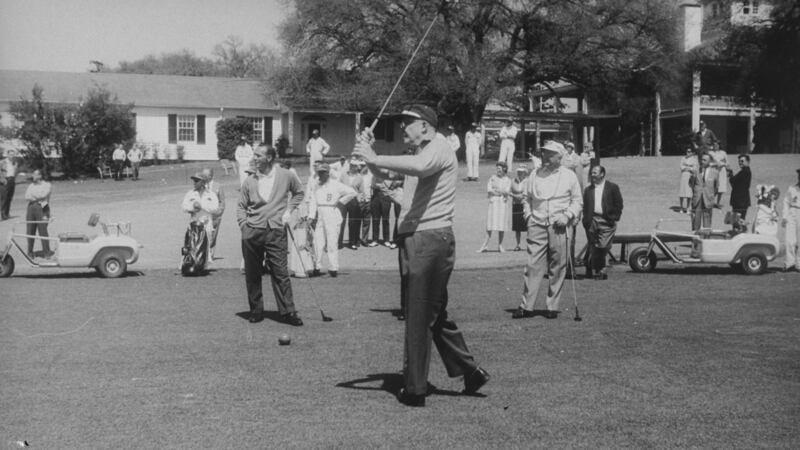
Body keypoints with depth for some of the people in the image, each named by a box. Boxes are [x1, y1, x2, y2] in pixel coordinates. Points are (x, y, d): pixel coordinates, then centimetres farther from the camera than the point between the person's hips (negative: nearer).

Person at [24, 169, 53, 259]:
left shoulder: (47, 185, 6)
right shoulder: (31, 186, 20)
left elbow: (44, 195, -10)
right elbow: (27, 196, 5)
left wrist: (33, 196, 0)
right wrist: (37, 198, -11)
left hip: (42, 209, -5)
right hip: (31, 208, 5)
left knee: (43, 231, -9)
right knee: (30, 231, 2)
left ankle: (46, 252, -4)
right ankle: (30, 252, 11)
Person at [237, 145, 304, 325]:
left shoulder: (286, 176, 1)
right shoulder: (249, 181, 5)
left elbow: (299, 192, 19)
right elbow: (241, 206, 12)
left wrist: (289, 210, 8)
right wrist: (244, 224, -2)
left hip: (276, 231, -2)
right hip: (252, 231, 2)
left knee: (280, 272, -4)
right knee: (252, 273, 6)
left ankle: (288, 312, 2)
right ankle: (256, 310, 17)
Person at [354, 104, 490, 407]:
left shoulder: (438, 148, -8)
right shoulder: (420, 154, 23)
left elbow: (419, 167, -32)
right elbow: (382, 174, 25)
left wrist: (373, 157, -27)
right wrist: (369, 154, 6)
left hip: (430, 239, -10)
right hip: (415, 239, 10)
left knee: (419, 317, -5)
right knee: (434, 314, 16)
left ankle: (415, 390, 2)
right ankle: (469, 371, 24)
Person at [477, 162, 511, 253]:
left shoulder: (508, 180, 8)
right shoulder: (493, 178, 7)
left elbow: (507, 191, -4)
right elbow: (489, 190, -4)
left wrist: (495, 190, -8)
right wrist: (502, 193, -7)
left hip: (503, 203, 1)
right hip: (493, 202, -1)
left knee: (502, 225, 0)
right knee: (490, 225, -6)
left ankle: (500, 245, 8)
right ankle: (485, 245, -7)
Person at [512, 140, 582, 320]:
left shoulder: (569, 176, 7)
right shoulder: (534, 176, 12)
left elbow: (577, 201, 9)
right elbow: (527, 199, 21)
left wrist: (567, 216, -7)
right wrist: (528, 216, 6)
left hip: (559, 227, -1)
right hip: (537, 225, 1)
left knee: (557, 268, 0)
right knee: (533, 265, -5)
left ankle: (552, 306, 8)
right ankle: (527, 306, -3)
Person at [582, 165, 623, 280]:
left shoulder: (612, 187, 5)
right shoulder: (588, 189, 15)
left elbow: (618, 205, 3)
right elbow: (585, 207, 12)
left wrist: (614, 218, -7)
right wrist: (586, 220, 1)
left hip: (606, 222, -3)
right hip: (592, 222, 3)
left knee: (603, 247, -9)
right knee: (593, 248, 3)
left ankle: (600, 271, 2)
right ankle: (598, 271, 13)